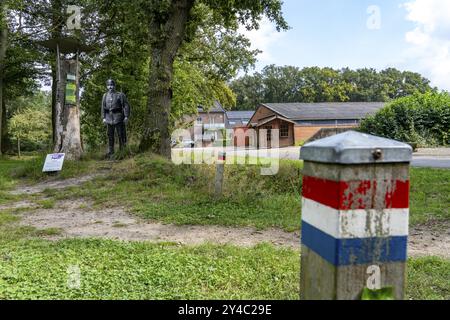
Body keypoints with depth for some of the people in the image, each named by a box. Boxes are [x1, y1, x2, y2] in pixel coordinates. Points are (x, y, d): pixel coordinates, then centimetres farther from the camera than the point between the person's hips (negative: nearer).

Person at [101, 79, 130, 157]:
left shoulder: (120, 95, 2)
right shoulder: (105, 96, 14)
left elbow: (126, 106, -3)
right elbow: (103, 107, 14)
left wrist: (126, 116, -10)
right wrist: (103, 118, 6)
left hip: (118, 117, -4)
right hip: (109, 118, 4)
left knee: (121, 135, -3)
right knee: (110, 136, 7)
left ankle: (123, 150, 4)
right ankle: (110, 152, 14)